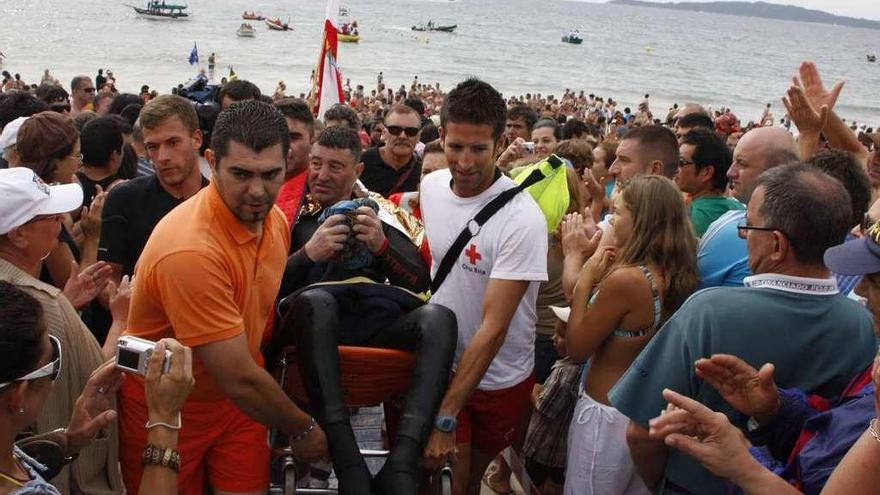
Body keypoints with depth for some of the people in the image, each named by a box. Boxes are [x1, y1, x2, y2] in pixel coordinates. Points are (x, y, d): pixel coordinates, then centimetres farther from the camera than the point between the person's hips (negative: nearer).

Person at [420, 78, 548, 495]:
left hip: (499, 378, -3)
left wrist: (446, 416, -29)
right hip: (441, 361, 3)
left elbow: (494, 327, -27)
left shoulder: (522, 219, -25)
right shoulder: (431, 186, -6)